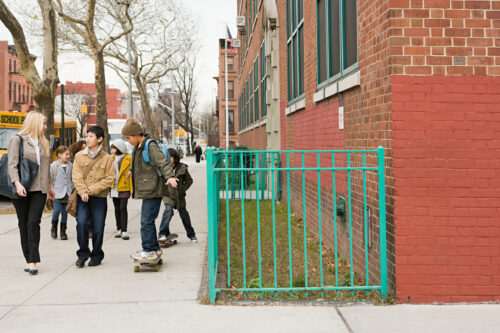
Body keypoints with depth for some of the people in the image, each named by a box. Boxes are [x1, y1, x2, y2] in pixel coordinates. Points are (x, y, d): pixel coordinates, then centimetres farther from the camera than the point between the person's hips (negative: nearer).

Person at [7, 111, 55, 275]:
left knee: (33, 223, -9)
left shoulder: (44, 143, 17)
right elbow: (12, 164, -8)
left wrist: (49, 185, 28)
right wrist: (17, 183, -20)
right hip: (22, 190, -3)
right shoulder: (17, 140, 0)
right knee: (24, 225, 5)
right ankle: (29, 260, 13)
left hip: (39, 189, 3)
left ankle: (33, 261, -11)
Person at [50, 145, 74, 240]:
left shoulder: (70, 166, 8)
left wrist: (73, 192, 11)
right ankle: (54, 227, 13)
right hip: (57, 193, -3)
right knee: (57, 210, -13)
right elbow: (50, 180, 0)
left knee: (65, 212, 6)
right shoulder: (53, 166, -3)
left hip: (67, 193, 3)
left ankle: (63, 232, 16)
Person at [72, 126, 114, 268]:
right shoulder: (79, 156, 6)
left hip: (99, 197, -1)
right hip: (83, 197, 1)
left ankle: (97, 255, 18)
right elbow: (76, 176, 2)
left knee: (98, 227, 2)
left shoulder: (106, 158, 0)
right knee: (81, 223, -11)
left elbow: (109, 179, -4)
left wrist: (91, 189, -11)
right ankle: (82, 254, 5)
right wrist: (83, 192, -12)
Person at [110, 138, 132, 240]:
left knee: (123, 208, -10)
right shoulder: (112, 158, 11)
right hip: (114, 187, 5)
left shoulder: (128, 159, -5)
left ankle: (124, 231, -8)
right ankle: (119, 229, 19)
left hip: (124, 187, -5)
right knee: (117, 209, 10)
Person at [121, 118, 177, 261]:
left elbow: (163, 162, -24)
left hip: (152, 190, -10)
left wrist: (169, 176, -40)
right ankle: (154, 249, 21)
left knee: (147, 221, -8)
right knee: (147, 221, 13)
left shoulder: (150, 146, -13)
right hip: (146, 190, 10)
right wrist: (132, 172, 54)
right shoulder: (138, 147, 16)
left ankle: (149, 251, -1)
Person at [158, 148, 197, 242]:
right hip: (168, 194, -1)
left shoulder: (182, 168, -8)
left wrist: (182, 189, -6)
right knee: (168, 210, -25)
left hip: (179, 195, 2)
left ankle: (191, 234, 30)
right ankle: (163, 234, -20)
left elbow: (189, 180, 3)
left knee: (184, 213, 12)